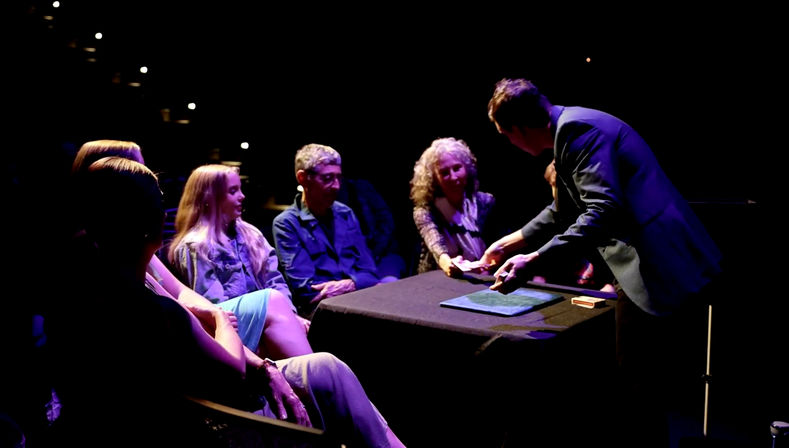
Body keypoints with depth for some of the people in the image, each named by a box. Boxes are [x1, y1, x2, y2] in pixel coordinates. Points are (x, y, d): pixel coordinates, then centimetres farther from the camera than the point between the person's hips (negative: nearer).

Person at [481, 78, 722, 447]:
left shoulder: (577, 128, -15)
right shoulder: (571, 129, 19)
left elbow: (604, 210, -27)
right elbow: (563, 212, 32)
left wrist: (533, 261, -29)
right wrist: (508, 243, 39)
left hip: (659, 275, -11)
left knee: (638, 395, -1)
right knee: (645, 392, 20)